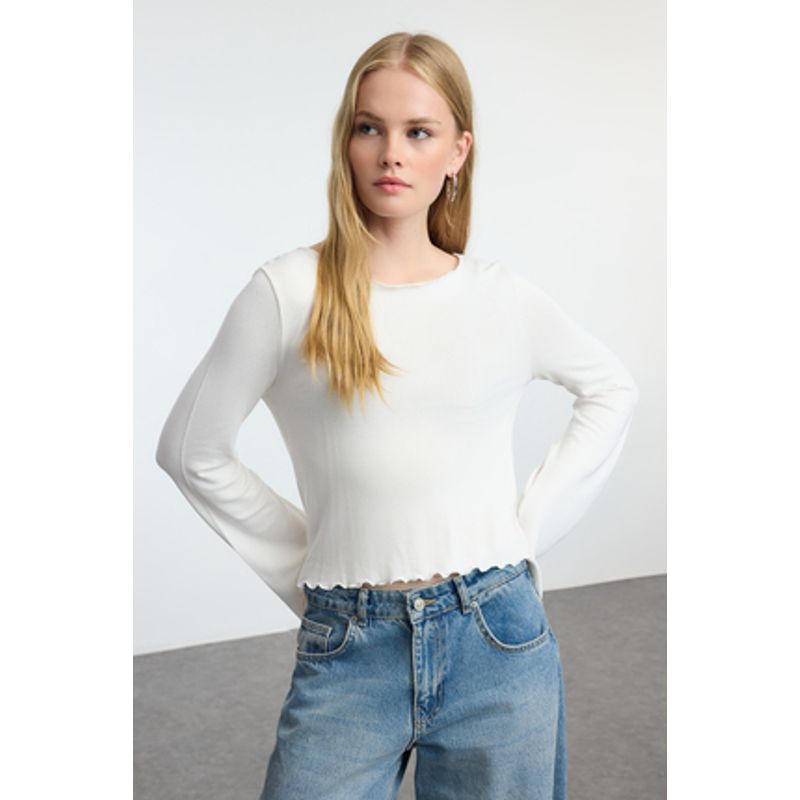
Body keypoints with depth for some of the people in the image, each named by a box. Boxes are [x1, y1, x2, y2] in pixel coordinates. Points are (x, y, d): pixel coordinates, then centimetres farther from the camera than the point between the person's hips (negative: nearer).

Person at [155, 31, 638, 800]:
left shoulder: (503, 296, 1)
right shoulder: (287, 290, -6)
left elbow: (611, 392, 16)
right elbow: (191, 449, 1)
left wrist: (530, 526, 7)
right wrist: (301, 567, 1)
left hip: (497, 638, 2)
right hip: (348, 650, -1)